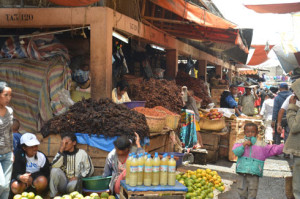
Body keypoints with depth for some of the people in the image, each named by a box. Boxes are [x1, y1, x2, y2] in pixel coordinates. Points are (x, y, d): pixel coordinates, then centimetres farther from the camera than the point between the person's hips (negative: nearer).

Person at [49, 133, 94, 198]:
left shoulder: (82, 153, 1)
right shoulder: (62, 153, 6)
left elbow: (90, 169, 3)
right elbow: (54, 166, -13)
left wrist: (78, 177, -9)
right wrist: (61, 150, -16)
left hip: (76, 181, -3)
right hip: (63, 183, 4)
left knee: (72, 185, -40)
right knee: (54, 170, -26)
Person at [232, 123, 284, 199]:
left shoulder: (261, 145, 7)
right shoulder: (241, 142, 5)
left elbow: (273, 149, 7)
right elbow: (236, 152, -9)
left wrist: (284, 147, -4)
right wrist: (243, 145, -18)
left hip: (254, 174, 0)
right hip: (242, 173, 0)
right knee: (242, 192, 8)